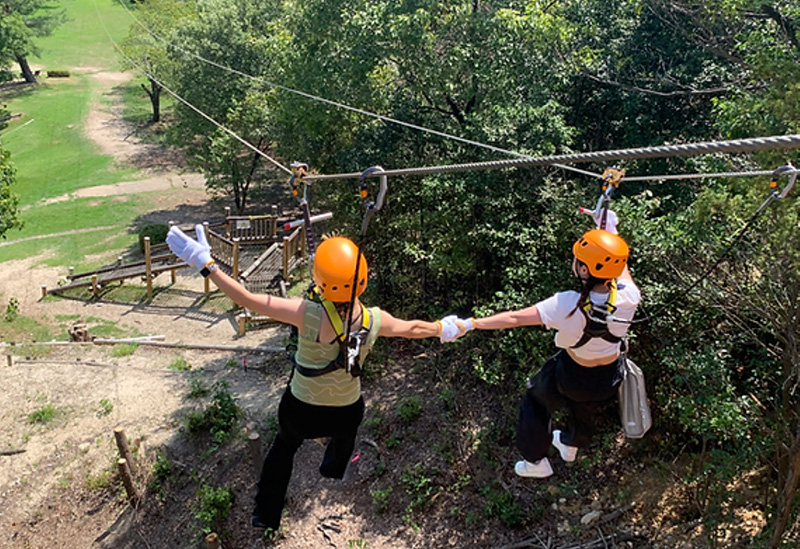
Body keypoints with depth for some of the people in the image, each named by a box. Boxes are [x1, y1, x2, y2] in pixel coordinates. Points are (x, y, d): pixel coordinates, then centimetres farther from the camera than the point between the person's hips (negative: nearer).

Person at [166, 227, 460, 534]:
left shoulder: (309, 315, -32)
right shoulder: (375, 321, -21)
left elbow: (248, 300, -31)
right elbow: (412, 329, -1)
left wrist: (204, 263, -26)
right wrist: (442, 329, 19)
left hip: (300, 412, -1)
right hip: (347, 413, 2)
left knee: (285, 445, 31)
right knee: (345, 434, 39)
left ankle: (266, 516, 45)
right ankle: (333, 471, 67)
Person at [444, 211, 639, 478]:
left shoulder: (569, 305, -38)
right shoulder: (628, 296, -28)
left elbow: (515, 318, -34)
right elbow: (620, 268, -4)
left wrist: (469, 324, -27)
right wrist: (611, 229, 7)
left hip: (572, 375, -4)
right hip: (610, 376, 4)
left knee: (536, 399, 26)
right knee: (585, 407, 35)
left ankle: (536, 462, 41)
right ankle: (571, 445, 65)